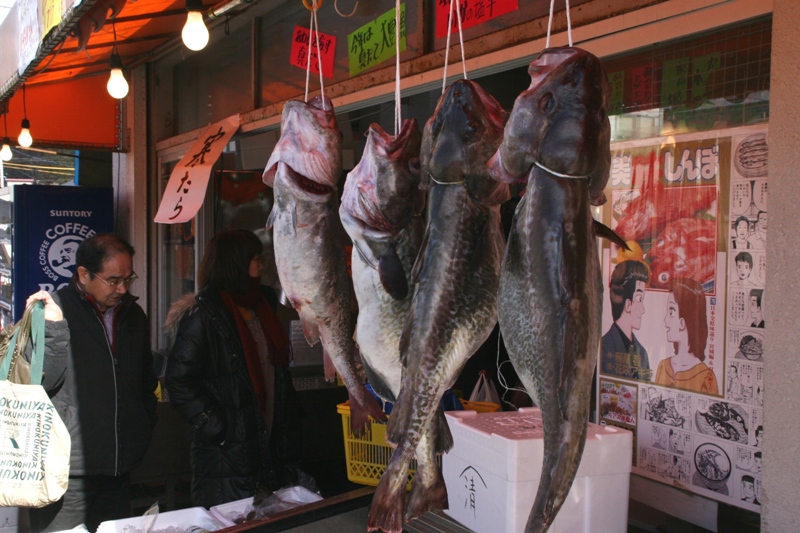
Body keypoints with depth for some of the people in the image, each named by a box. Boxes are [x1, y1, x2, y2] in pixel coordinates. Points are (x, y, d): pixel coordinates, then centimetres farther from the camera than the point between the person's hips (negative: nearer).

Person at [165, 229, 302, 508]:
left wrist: (288, 419, 12)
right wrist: (218, 429, -17)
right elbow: (179, 381, -16)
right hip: (225, 456, -7)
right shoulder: (203, 315, -12)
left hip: (269, 450, 8)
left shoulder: (258, 307, 13)